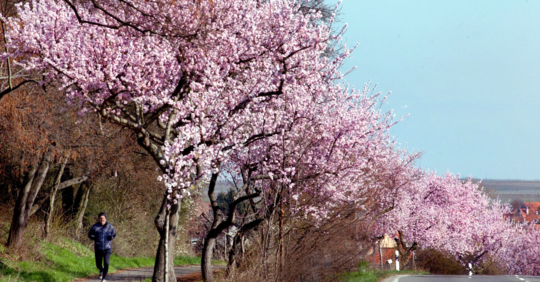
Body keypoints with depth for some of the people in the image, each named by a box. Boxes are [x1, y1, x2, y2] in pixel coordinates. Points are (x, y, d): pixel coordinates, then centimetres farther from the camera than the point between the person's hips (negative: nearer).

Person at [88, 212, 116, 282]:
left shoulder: (110, 226, -1)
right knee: (98, 265, 9)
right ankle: (101, 270, 45)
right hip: (98, 249, 1)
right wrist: (95, 238, -14)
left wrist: (111, 237, -10)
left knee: (106, 264, -15)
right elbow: (90, 235, 6)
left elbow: (114, 234, 13)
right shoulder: (95, 227, -5)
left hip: (107, 248, -1)